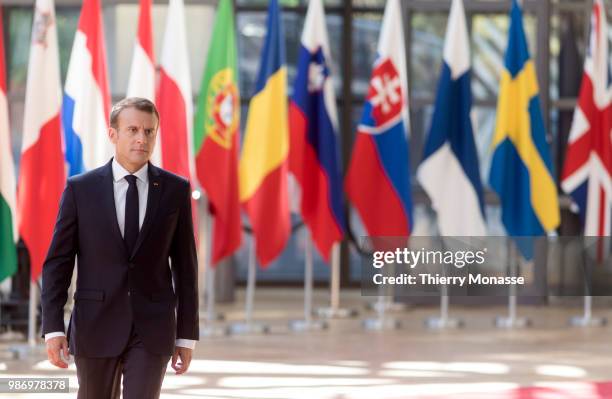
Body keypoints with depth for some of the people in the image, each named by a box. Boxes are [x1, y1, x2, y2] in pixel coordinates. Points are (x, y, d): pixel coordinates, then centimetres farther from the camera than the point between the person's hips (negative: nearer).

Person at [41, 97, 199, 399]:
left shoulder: (176, 190, 1)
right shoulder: (80, 189, -2)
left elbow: (185, 265, 5)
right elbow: (57, 263, -1)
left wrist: (187, 335, 4)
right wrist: (53, 328, -10)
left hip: (152, 329, 0)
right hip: (96, 326, 0)